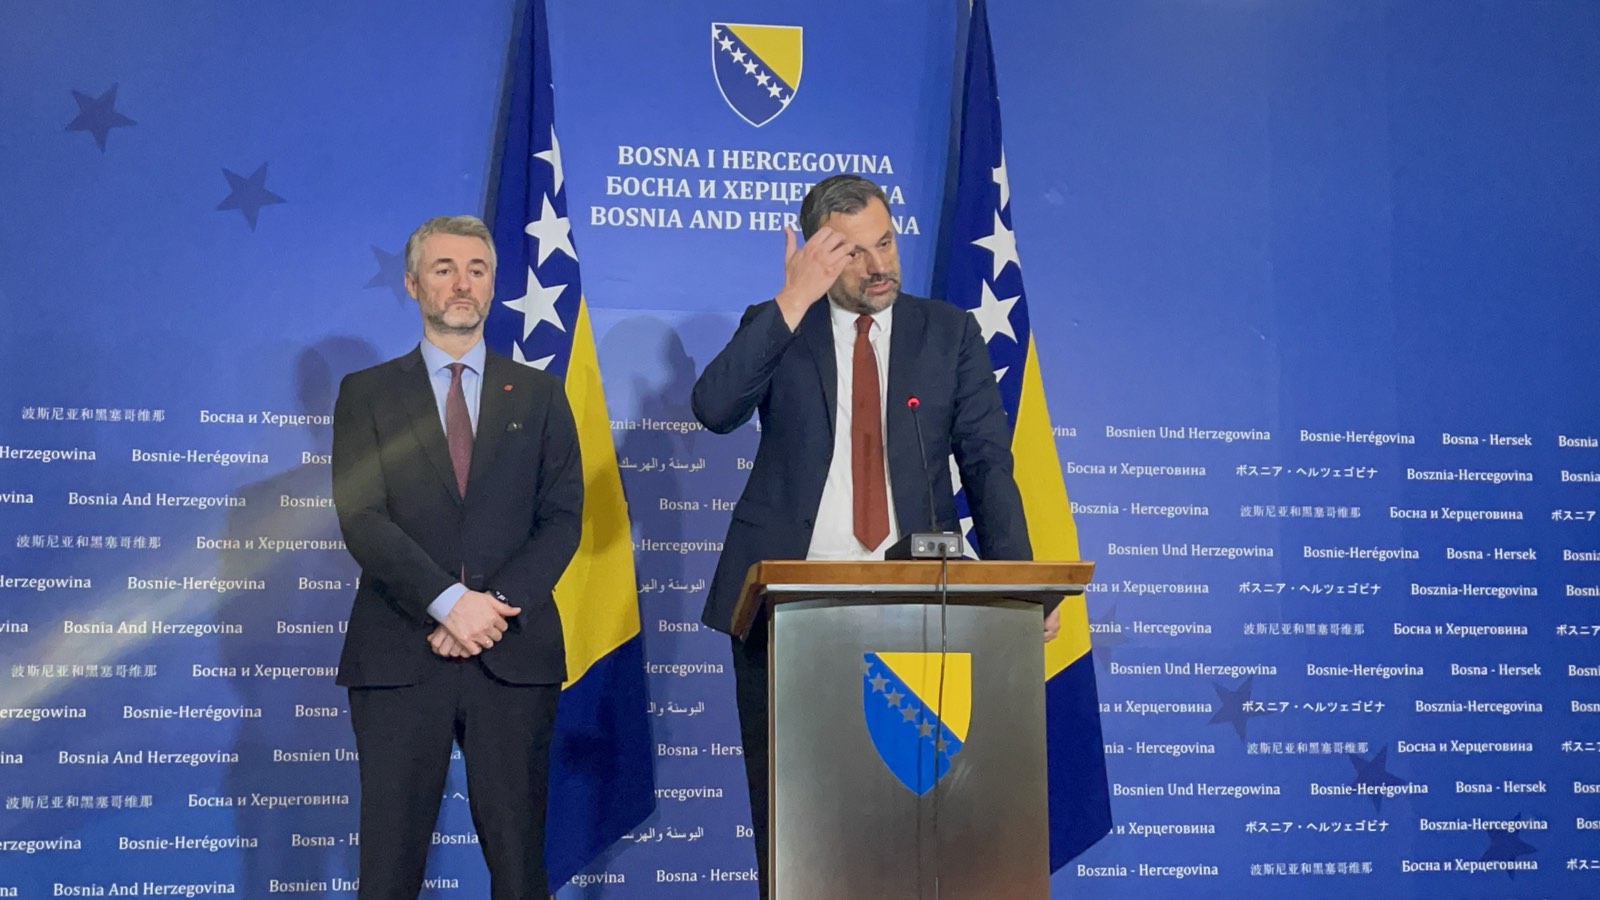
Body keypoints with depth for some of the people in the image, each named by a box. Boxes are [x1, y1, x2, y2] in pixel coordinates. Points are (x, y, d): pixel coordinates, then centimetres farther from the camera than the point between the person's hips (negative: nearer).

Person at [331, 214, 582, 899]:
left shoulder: (540, 395, 13)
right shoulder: (366, 393, 9)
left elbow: (562, 517, 4)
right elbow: (361, 519, -3)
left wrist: (497, 605, -11)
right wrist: (449, 602, -15)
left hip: (513, 656, 1)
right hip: (399, 658, -1)